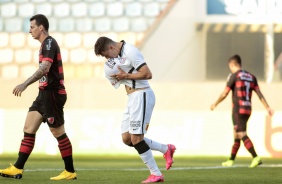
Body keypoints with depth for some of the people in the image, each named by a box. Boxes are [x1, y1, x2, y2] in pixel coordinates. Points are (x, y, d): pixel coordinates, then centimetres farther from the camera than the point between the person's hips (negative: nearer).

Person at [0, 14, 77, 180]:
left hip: (52, 93, -10)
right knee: (29, 129, 5)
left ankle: (70, 172, 6)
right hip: (45, 93, 10)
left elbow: (45, 68, -26)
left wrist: (25, 84, -33)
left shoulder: (49, 43, -14)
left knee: (58, 133, -3)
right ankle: (17, 169, 3)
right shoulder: (46, 44, 16)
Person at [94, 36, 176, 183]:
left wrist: (126, 76, -16)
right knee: (126, 138, 7)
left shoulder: (130, 52, -15)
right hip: (132, 98, 10)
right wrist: (116, 78, 2)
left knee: (136, 137, -12)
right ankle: (166, 149, 16)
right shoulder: (119, 55, 14)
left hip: (141, 95, -10)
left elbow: (147, 74, -21)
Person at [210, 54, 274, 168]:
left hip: (238, 109, -8)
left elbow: (224, 94, -5)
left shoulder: (234, 76, -6)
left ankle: (256, 158, -25)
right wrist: (267, 108, 1)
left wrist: (215, 104, 9)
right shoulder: (251, 77, 13)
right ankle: (231, 160, 24)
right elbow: (259, 94, 6)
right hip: (248, 109, 8)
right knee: (236, 135, 17)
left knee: (242, 135, -12)